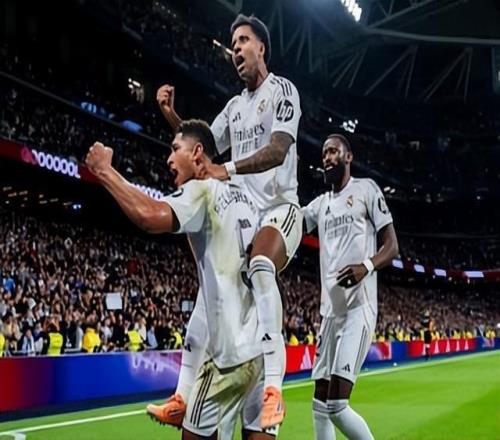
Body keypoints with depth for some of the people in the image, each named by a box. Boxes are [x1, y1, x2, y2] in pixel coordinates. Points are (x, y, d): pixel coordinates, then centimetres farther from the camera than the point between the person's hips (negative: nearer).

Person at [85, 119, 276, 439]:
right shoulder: (244, 196, 19)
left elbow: (150, 216, -27)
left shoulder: (203, 190, -7)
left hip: (236, 348, -8)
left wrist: (104, 170, -16)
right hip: (266, 342, 8)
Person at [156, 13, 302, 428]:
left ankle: (271, 386, -43)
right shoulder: (235, 105, 19)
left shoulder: (281, 89, -3)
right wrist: (172, 116, 8)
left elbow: (278, 150, -18)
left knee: (260, 266, -38)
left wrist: (229, 169, -32)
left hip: (279, 208, -8)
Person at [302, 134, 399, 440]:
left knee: (337, 406, -16)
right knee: (320, 405, 8)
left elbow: (391, 246, -3)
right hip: (330, 310, 7)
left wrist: (366, 265, -22)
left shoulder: (366, 189, 2)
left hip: (358, 308, -7)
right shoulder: (320, 203, 20)